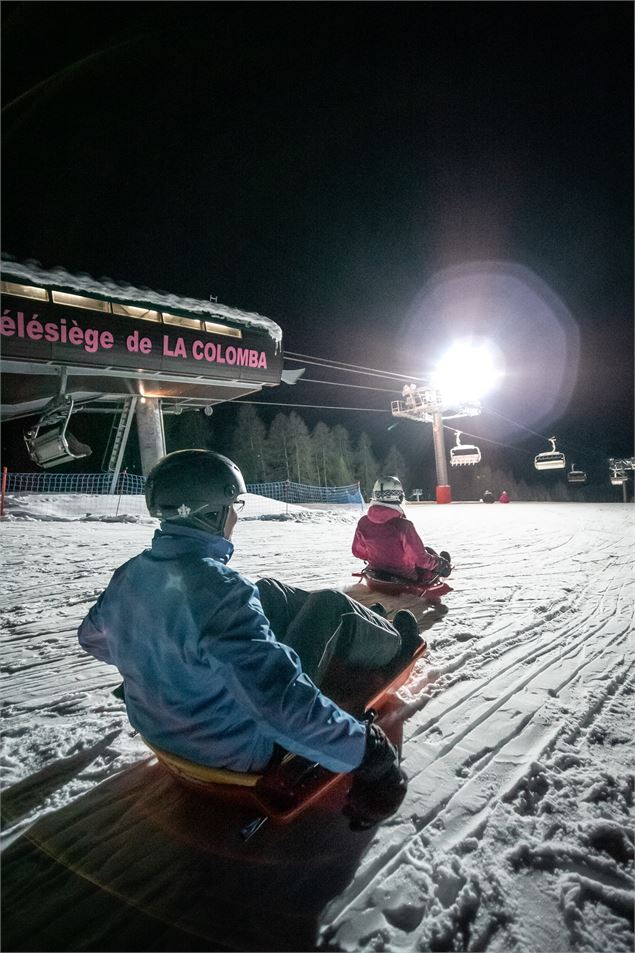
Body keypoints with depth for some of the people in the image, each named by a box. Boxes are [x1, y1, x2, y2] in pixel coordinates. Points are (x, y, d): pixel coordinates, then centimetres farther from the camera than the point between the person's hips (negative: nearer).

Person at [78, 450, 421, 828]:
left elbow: (93, 637, 12)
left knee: (271, 592, 15)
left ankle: (367, 625, 39)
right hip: (245, 747, -7)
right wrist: (368, 750, -29)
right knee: (331, 605, 2)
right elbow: (283, 703, -40)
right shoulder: (220, 589, -35)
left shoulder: (129, 575, -9)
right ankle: (396, 644, 35)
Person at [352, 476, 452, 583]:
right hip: (405, 577, -5)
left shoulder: (363, 523, -14)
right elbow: (420, 558, -22)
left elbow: (357, 551, 1)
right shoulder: (403, 525, -30)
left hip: (376, 573, 5)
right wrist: (440, 562, -1)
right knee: (428, 551, 20)